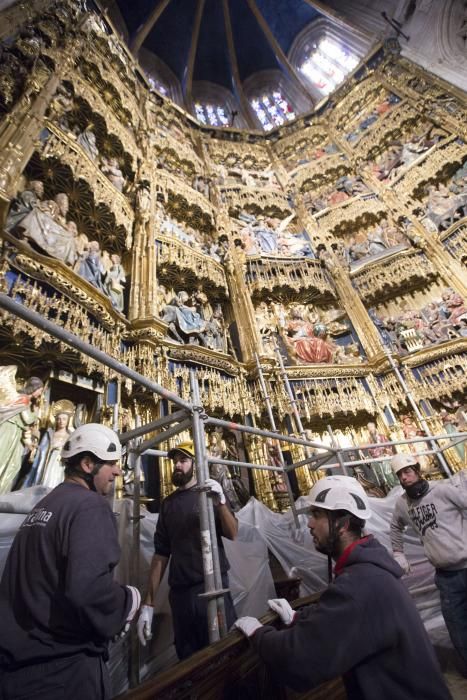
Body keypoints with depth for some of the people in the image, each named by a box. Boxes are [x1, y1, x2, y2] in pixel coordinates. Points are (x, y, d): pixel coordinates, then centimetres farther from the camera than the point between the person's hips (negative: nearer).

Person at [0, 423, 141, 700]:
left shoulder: (44, 505, 7)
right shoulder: (91, 506, -21)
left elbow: (38, 582, 15)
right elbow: (87, 588, -33)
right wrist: (128, 600, -13)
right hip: (63, 666, -8)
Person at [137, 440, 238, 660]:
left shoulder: (210, 492, -2)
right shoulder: (168, 503, 8)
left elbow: (232, 534, -13)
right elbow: (161, 552, 9)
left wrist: (221, 502, -30)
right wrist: (148, 602, 5)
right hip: (179, 593, 4)